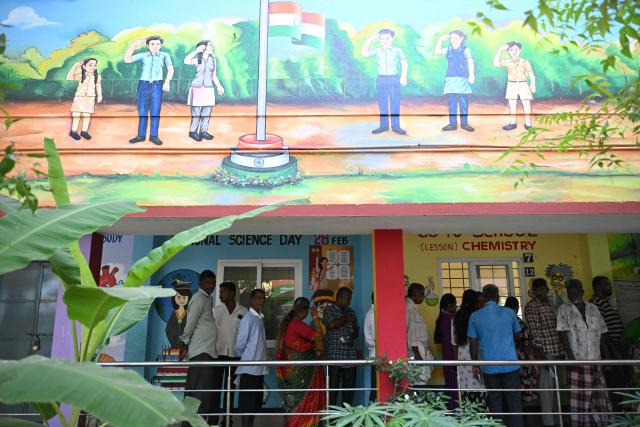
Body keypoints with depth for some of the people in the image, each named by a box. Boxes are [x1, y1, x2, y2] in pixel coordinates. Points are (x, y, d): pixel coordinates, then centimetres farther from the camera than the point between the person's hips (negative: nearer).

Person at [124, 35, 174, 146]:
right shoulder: (143, 55, 7)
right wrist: (134, 46, -1)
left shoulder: (164, 55, 5)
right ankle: (141, 135, 10)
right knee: (142, 111, 4)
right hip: (143, 85, 2)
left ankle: (153, 136, 6)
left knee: (155, 111, 1)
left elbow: (170, 69, -3)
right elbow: (127, 59, 1)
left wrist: (167, 82, -17)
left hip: (157, 85, -1)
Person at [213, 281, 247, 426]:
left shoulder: (244, 312, 0)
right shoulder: (216, 310, 3)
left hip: (235, 354, 0)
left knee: (230, 387, 9)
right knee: (216, 385, 2)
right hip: (218, 353, 0)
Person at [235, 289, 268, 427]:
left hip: (259, 368, 8)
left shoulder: (260, 319, 14)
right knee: (247, 403, -3)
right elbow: (240, 343, -13)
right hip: (249, 368, -8)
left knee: (256, 402, 12)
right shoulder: (248, 318, -12)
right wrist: (240, 356, 3)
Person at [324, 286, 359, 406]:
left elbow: (356, 330, 21)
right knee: (333, 386, -4)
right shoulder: (329, 310, 0)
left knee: (349, 385, 7)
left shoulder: (350, 312, 18)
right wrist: (346, 318, -4)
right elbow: (331, 324, -18)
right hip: (335, 355, -5)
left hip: (350, 355, 5)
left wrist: (353, 336, -1)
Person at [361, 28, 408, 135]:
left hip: (394, 79, -2)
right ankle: (383, 125, 13)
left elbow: (404, 63, 7)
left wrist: (403, 76, -3)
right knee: (382, 103, 6)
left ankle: (395, 125, 6)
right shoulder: (377, 51, 4)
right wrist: (370, 39, -6)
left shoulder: (397, 51, 1)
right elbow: (364, 53, -6)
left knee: (395, 103, -1)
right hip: (381, 79, 2)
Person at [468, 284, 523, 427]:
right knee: (514, 402, 7)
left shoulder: (475, 316, -2)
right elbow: (517, 335, 15)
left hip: (489, 366, 0)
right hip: (510, 364, 0)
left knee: (495, 404, 9)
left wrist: (475, 365, 9)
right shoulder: (509, 313, 0)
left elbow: (473, 344, -1)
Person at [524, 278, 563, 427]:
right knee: (547, 386, -2)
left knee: (557, 385, 13)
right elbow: (534, 332, -14)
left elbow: (558, 328, 17)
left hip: (557, 350, 7)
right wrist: (540, 353, -18)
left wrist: (562, 350, 14)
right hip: (545, 351, -7)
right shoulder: (531, 307, -8)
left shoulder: (551, 304, 14)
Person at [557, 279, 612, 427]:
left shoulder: (593, 308, 9)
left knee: (599, 396, 9)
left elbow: (603, 332, 16)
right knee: (579, 397, -2)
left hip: (595, 361, 4)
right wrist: (571, 357, -15)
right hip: (577, 361, -4)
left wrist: (597, 348, 6)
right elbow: (563, 334, -8)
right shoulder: (564, 309, -1)